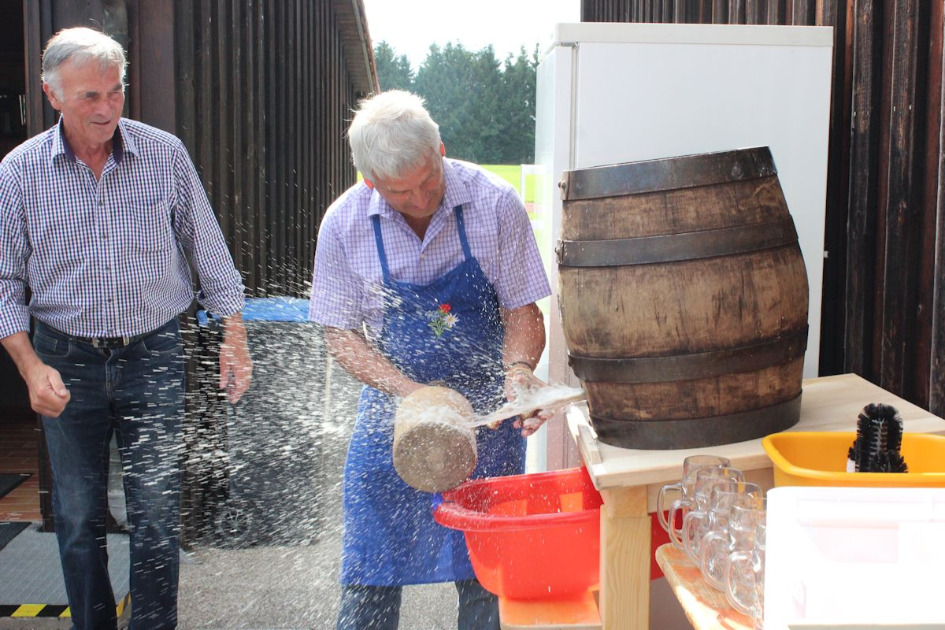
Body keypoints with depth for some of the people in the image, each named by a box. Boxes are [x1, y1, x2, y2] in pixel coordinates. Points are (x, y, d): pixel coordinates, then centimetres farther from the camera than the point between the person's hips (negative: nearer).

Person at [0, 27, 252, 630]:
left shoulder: (165, 154, -3)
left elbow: (209, 252, 5)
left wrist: (234, 336, 0)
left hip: (154, 355, 0)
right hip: (67, 362, 1)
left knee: (158, 515, 2)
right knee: (78, 518, 10)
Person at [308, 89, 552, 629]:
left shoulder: (494, 203, -14)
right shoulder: (345, 224, -10)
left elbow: (523, 311, -5)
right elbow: (341, 332, -3)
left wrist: (518, 371, -26)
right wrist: (411, 392, -18)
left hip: (485, 407, -1)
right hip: (393, 403, 1)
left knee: (486, 575, 4)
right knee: (371, 574, 5)